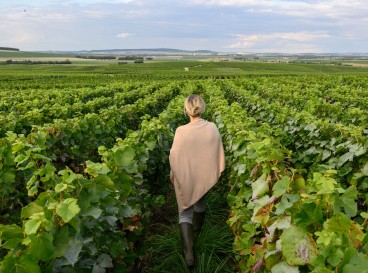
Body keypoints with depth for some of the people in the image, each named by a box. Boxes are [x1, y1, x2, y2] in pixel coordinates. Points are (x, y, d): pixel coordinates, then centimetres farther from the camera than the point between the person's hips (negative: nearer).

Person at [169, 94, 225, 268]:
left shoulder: (181, 131, -23)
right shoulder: (213, 128, -14)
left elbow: (174, 157, -13)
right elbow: (219, 154, -4)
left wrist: (173, 176, 5)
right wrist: (217, 172, 12)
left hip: (186, 178, -3)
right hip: (205, 177, 4)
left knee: (185, 212, 12)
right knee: (200, 203, 30)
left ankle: (188, 253, 1)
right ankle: (197, 231, 55)